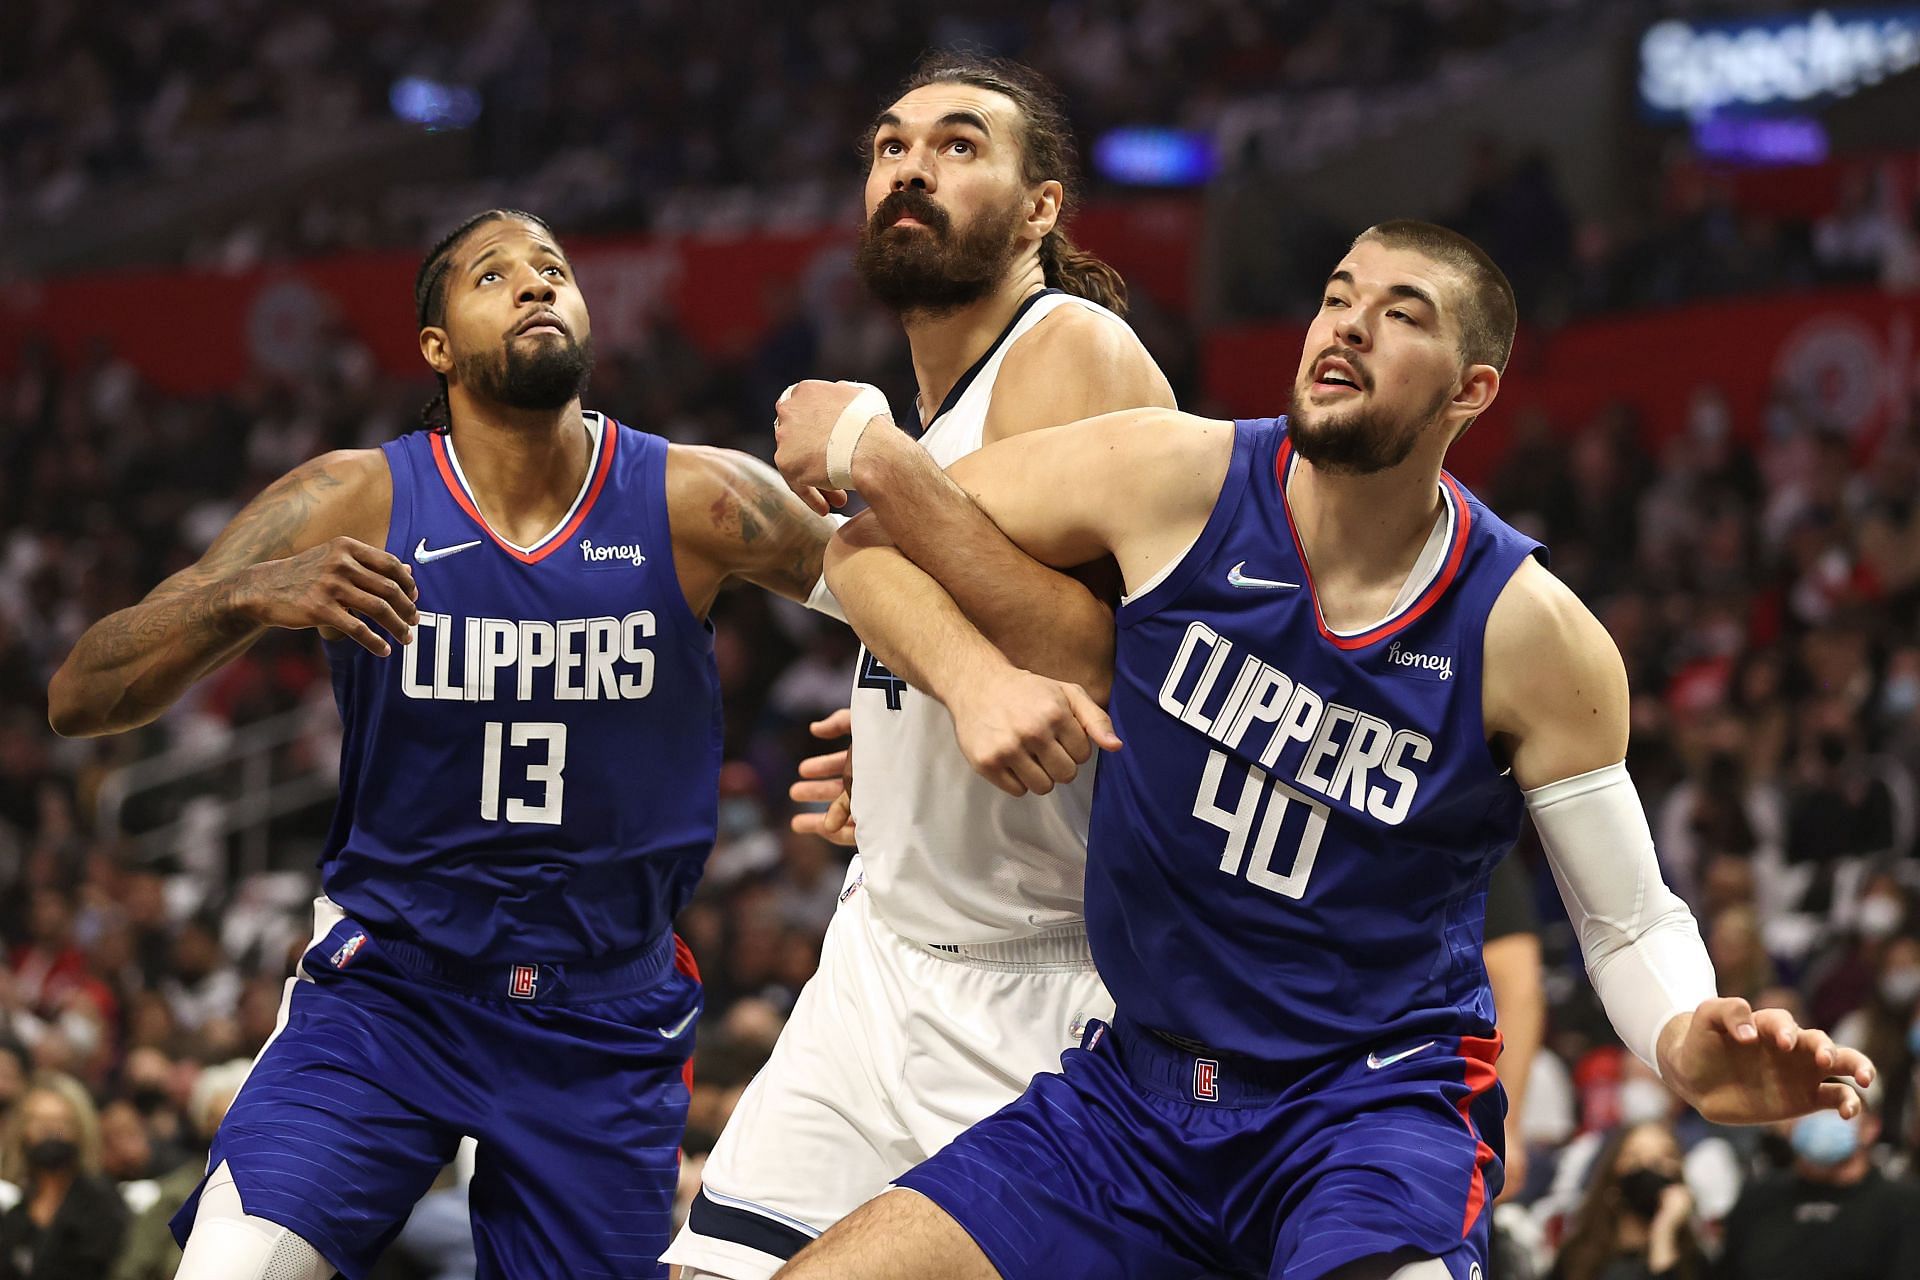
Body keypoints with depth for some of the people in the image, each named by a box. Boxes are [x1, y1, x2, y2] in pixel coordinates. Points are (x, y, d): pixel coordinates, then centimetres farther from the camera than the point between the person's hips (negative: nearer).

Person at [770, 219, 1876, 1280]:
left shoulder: (1534, 635, -8)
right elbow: (872, 544, 3)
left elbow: (1632, 924, 0)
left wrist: (1689, 1051, -22)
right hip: (1135, 1089, 3)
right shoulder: (1174, 479, -6)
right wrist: (977, 681, -16)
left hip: (1377, 1108, -3)